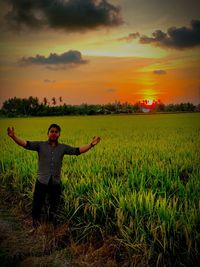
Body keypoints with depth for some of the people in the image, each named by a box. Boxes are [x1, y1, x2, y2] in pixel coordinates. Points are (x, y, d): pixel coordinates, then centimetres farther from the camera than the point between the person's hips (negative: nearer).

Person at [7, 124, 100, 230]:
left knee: (54, 208, 15)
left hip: (55, 183, 2)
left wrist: (91, 144, -13)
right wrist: (13, 136, -28)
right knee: (36, 206, 6)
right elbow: (26, 144, -11)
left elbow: (77, 151, 0)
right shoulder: (40, 145, 0)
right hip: (42, 182, -1)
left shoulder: (63, 148, 6)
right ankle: (35, 227, 31)